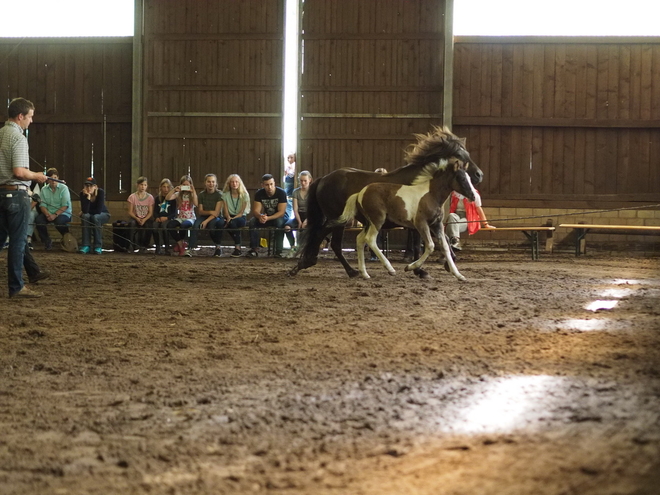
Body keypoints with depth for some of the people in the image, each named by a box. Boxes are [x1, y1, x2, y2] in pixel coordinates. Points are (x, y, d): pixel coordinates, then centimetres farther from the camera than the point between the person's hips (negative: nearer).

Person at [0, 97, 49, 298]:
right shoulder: (18, 137, -14)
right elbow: (19, 171, -22)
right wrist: (36, 176, -5)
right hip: (16, 193, -8)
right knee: (18, 241, -2)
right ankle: (16, 287, 1)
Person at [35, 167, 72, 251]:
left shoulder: (63, 188, -3)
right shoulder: (44, 190, 9)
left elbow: (65, 205, -11)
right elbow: (42, 205, 2)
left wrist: (55, 215, -23)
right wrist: (47, 214, -19)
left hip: (63, 213, -4)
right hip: (49, 213, 4)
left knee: (59, 221, -37)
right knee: (38, 219, -26)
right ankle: (47, 242, -7)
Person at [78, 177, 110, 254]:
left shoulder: (101, 192, -26)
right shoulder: (83, 194, -19)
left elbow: (99, 210, -29)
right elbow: (85, 210, -29)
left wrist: (84, 212, -18)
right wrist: (88, 196, -37)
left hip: (103, 214, -2)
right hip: (89, 215, 2)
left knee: (95, 217, -35)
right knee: (85, 216, -32)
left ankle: (98, 246, -29)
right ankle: (86, 246, -28)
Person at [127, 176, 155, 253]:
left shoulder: (150, 197, 1)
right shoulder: (132, 197, -1)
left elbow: (150, 212, -3)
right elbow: (130, 212, -3)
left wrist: (144, 220, -21)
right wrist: (137, 218, -21)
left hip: (146, 219, 0)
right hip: (135, 218, 0)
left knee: (148, 226, -34)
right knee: (132, 224, -36)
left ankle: (143, 246, -13)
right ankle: (131, 246, -22)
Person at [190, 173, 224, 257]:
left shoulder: (219, 194, -6)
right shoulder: (201, 195, 4)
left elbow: (217, 212, -14)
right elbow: (200, 211, 3)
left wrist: (206, 221, -26)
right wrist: (210, 212, -17)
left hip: (217, 218, -3)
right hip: (204, 217, 3)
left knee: (212, 223, -38)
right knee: (196, 224, -31)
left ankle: (218, 246, -19)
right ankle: (191, 248, -38)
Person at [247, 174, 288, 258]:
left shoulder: (281, 193, -22)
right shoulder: (259, 194, -11)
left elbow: (281, 212, -27)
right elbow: (255, 211, -15)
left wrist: (268, 218, -42)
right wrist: (260, 216, -41)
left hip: (279, 217, -4)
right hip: (266, 216, 4)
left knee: (279, 222, -38)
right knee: (252, 221, -24)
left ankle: (278, 251, -35)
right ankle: (253, 250, -23)